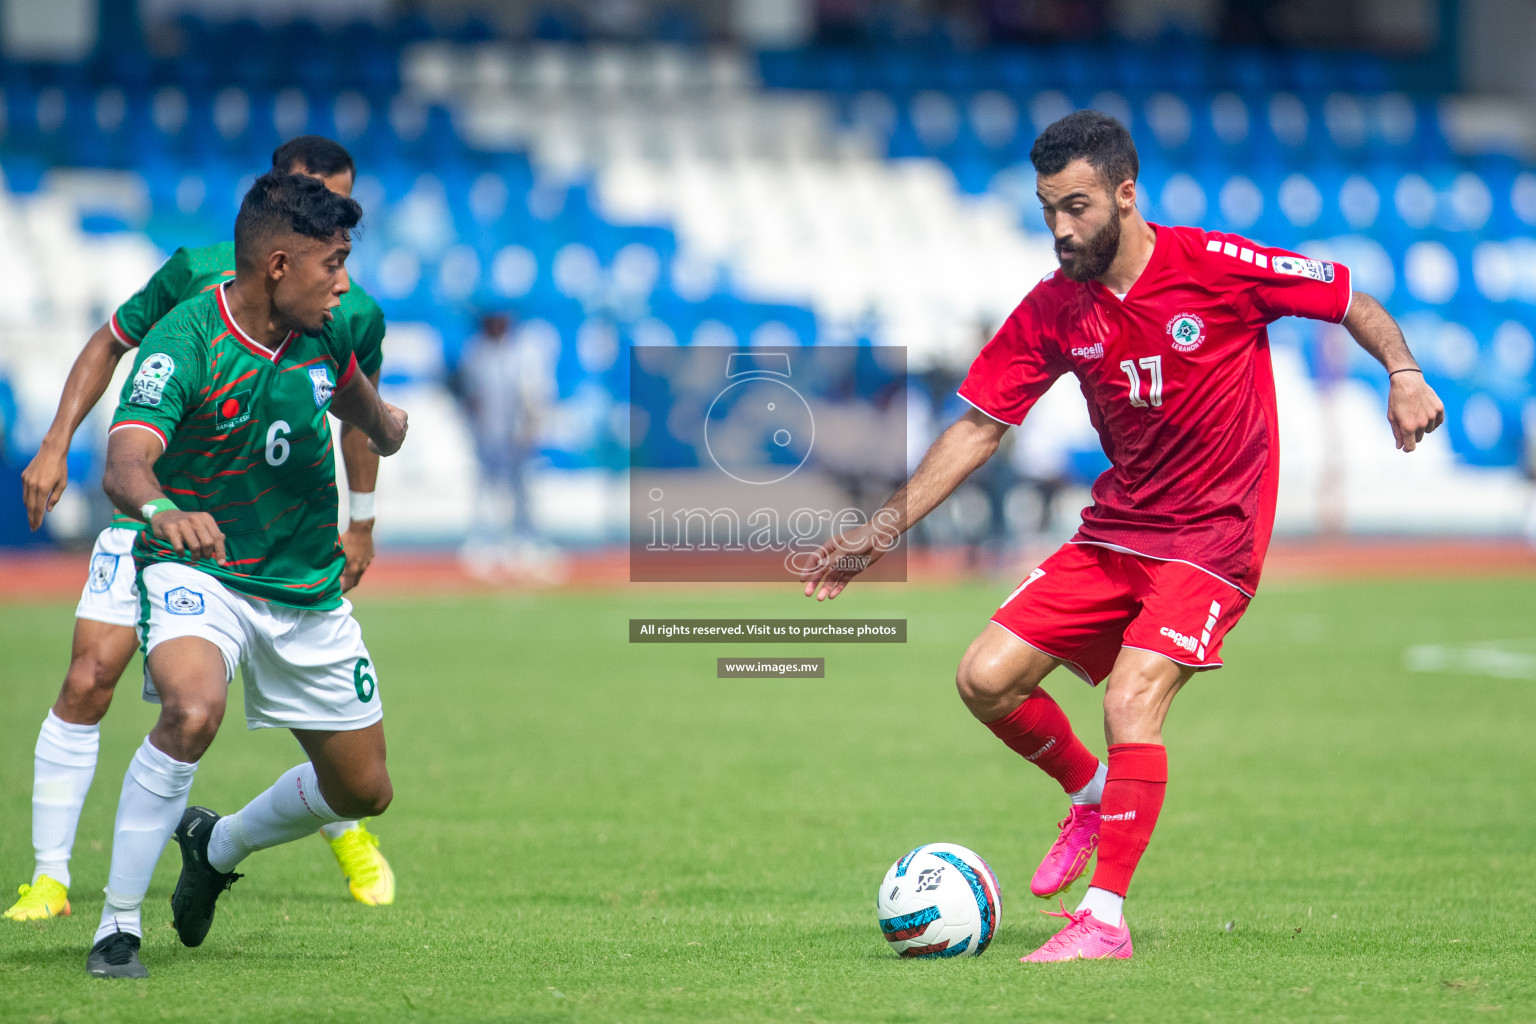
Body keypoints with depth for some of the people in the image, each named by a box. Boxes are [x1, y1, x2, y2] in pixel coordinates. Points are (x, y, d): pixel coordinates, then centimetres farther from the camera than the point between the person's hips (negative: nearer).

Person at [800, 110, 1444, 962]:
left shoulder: (1215, 268, -14)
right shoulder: (1053, 311, -1)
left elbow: (1351, 302, -2)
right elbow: (978, 427, 3)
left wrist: (1403, 376, -19)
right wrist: (880, 531, -2)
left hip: (1213, 538, -5)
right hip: (1115, 530, 6)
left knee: (1132, 699, -24)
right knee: (986, 679, -4)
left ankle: (1104, 918, -17)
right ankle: (1093, 797, 24)